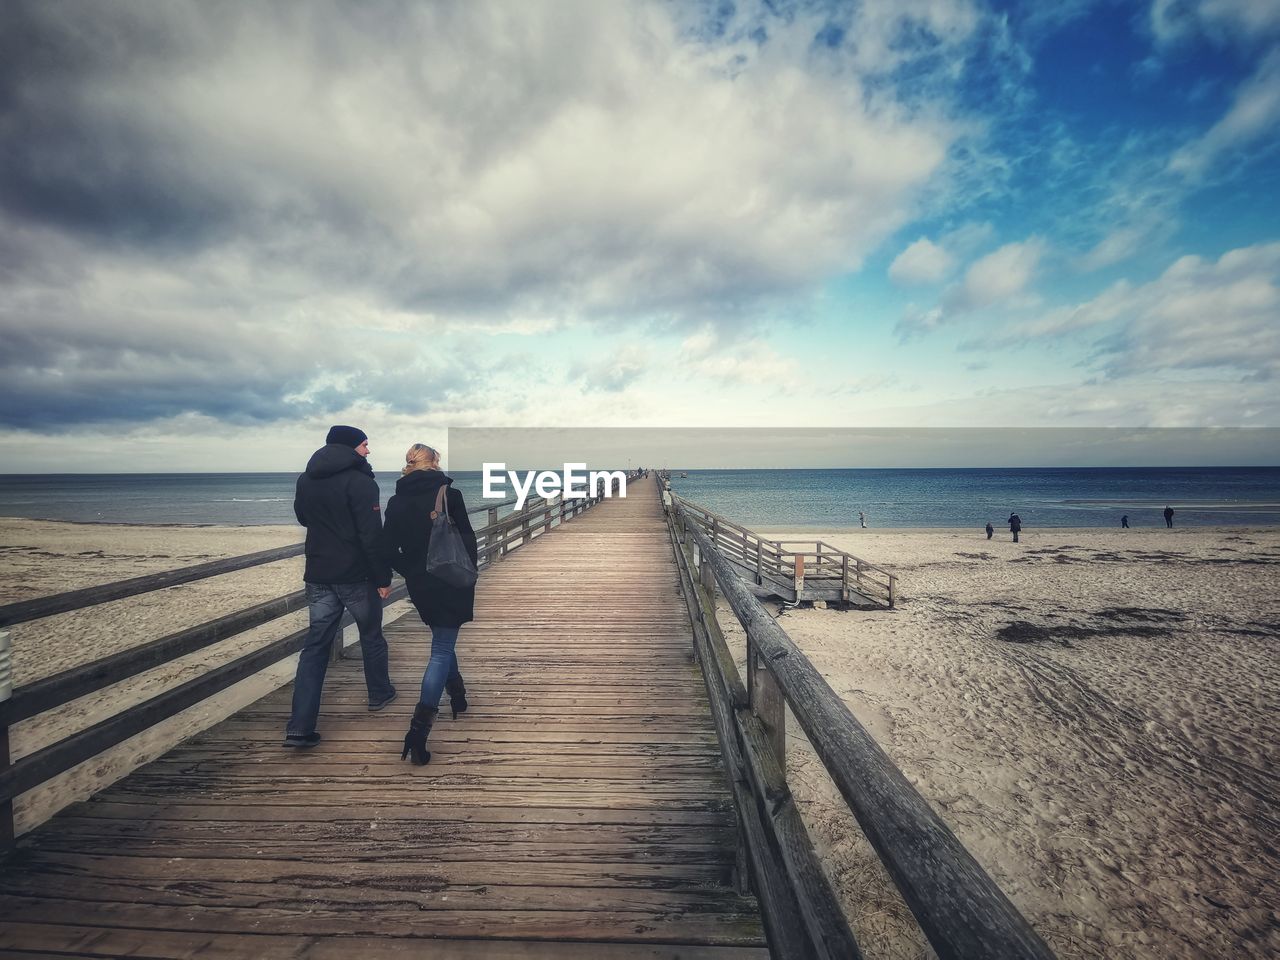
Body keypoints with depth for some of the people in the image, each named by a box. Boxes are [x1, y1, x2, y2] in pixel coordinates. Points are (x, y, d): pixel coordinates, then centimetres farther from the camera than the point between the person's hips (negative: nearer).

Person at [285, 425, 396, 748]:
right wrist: (383, 578, -14)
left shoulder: (305, 480, 8)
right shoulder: (360, 481, -15)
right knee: (371, 636, 16)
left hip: (318, 576, 6)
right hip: (357, 576, -5)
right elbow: (372, 536, -20)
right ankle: (379, 694, 33)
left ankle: (300, 727, 1)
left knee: (315, 645, 6)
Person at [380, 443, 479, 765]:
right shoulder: (449, 495, -10)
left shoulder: (396, 501, 1)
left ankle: (458, 696, 39)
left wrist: (411, 572, 13)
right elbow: (468, 540, -9)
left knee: (443, 642, 25)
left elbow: (388, 551, -1)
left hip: (420, 586, 5)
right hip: (450, 583, -4)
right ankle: (419, 728, -10)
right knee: (442, 649, -2)